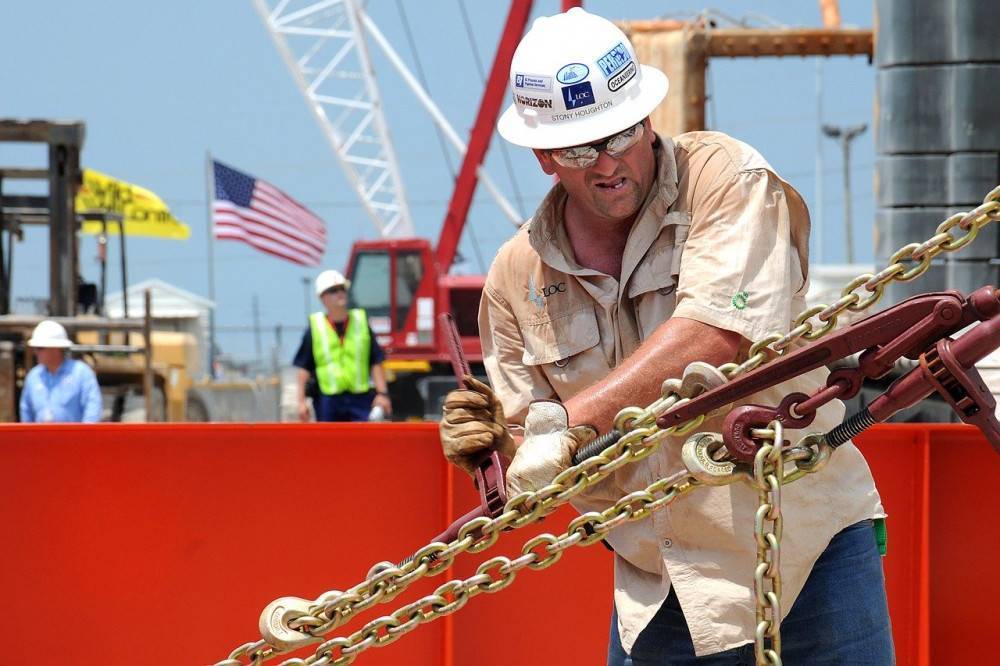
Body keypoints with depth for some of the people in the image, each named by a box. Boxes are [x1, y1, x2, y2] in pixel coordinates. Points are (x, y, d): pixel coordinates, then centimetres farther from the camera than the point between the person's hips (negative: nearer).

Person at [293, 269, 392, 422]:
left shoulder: (361, 322, 8)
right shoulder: (315, 328, 3)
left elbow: (376, 362, 8)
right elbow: (304, 368, 3)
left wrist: (382, 393, -1)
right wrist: (301, 401, -3)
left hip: (361, 398, 1)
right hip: (327, 400, -1)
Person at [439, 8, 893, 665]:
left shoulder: (722, 178, -8)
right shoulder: (516, 277, 4)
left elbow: (715, 337, -23)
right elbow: (535, 462, 10)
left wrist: (572, 421, -25)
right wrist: (495, 447, -14)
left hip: (805, 544, -3)